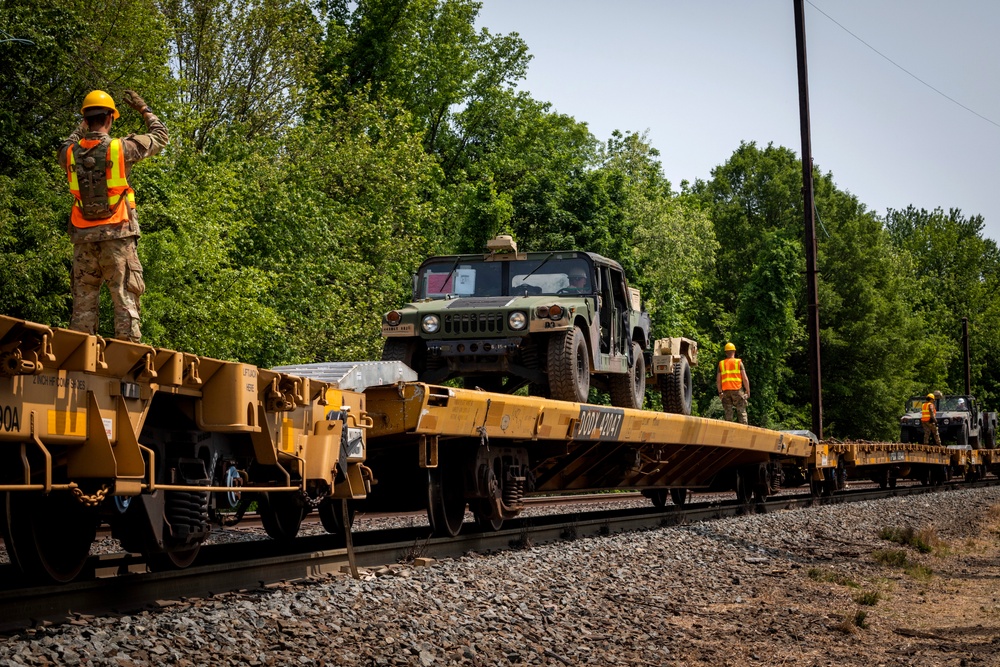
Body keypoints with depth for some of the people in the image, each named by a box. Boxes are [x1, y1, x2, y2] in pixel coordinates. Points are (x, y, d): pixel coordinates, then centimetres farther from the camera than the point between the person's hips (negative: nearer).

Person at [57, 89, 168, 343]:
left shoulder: (71, 153, 3)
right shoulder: (120, 148, -7)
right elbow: (161, 137, 7)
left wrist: (84, 125, 37)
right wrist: (145, 109, 21)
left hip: (84, 238, 3)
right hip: (117, 236, -3)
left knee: (83, 302, 7)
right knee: (125, 298, -3)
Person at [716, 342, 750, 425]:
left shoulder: (721, 364, 10)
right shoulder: (739, 362, 3)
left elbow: (718, 380, 6)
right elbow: (745, 378, -2)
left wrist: (720, 392, 12)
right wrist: (748, 391, 5)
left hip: (726, 391, 2)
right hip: (737, 390, -2)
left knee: (728, 413, 5)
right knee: (742, 412, 0)